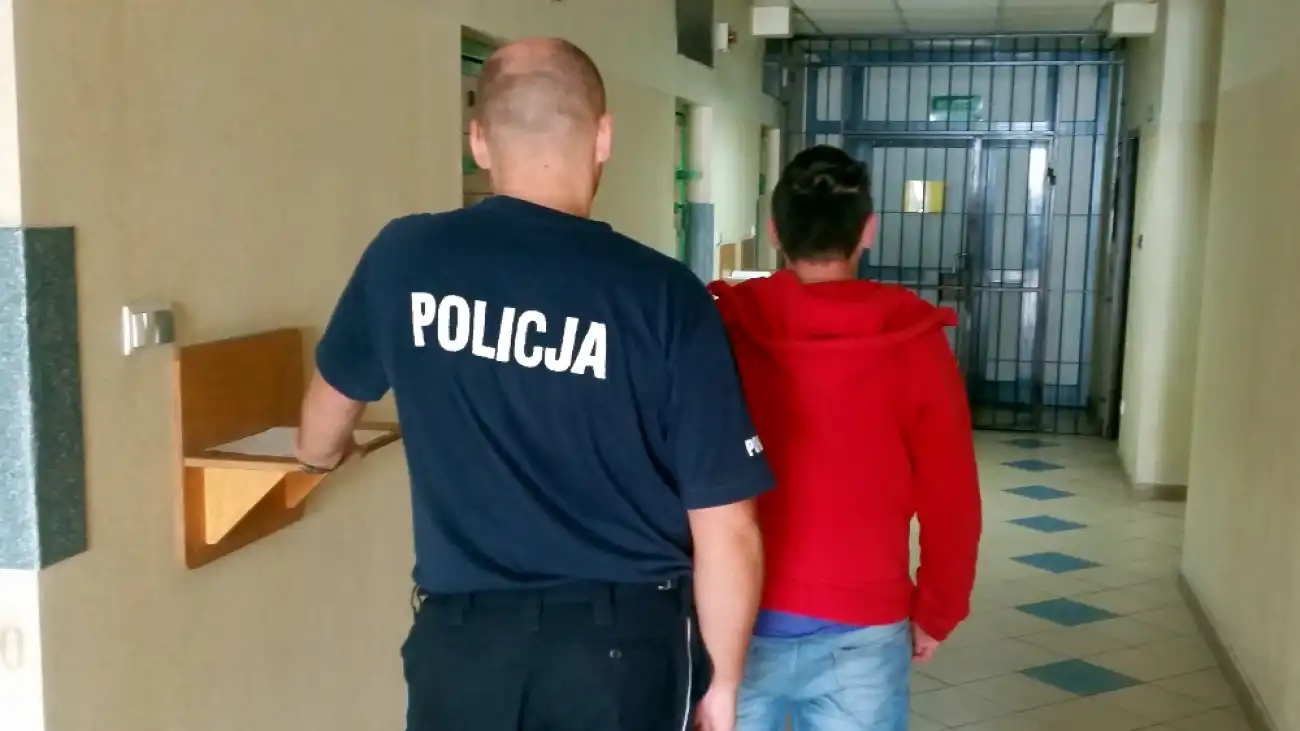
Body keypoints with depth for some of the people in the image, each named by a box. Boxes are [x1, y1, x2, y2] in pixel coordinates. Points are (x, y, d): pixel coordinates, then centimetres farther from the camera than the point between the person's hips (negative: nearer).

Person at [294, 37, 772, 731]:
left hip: (461, 636, 2)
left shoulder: (404, 257, -4)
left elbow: (320, 437, 15)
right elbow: (726, 529, -11)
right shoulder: (664, 295, -13)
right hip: (624, 641, -1)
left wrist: (322, 455, 39)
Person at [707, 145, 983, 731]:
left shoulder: (722, 329, -7)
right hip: (859, 633, 0)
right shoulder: (913, 343, -9)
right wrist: (936, 611, 9)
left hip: (733, 623, 1)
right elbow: (951, 501, -5)